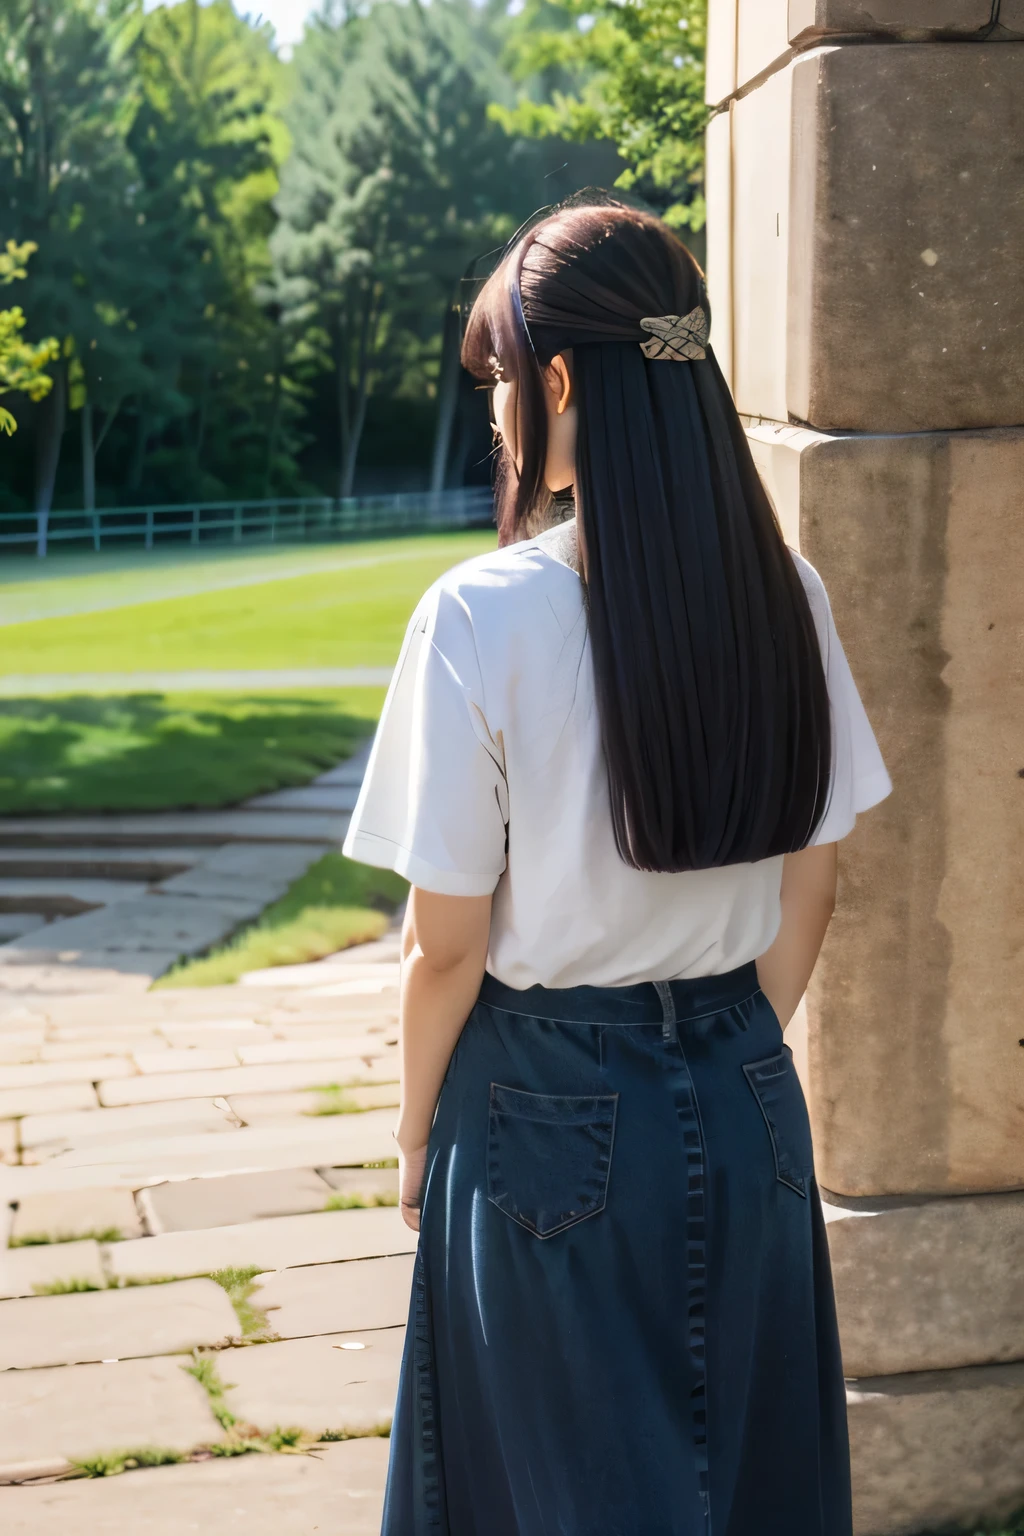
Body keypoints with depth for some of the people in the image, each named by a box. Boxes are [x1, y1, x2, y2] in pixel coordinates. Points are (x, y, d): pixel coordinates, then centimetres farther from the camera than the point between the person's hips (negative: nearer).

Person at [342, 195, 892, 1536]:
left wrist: (417, 1135, 2)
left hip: (550, 1111, -4)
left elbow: (448, 945, -14)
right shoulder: (787, 596, -6)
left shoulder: (484, 616, -20)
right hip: (745, 1106, 4)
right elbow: (811, 889, 3)